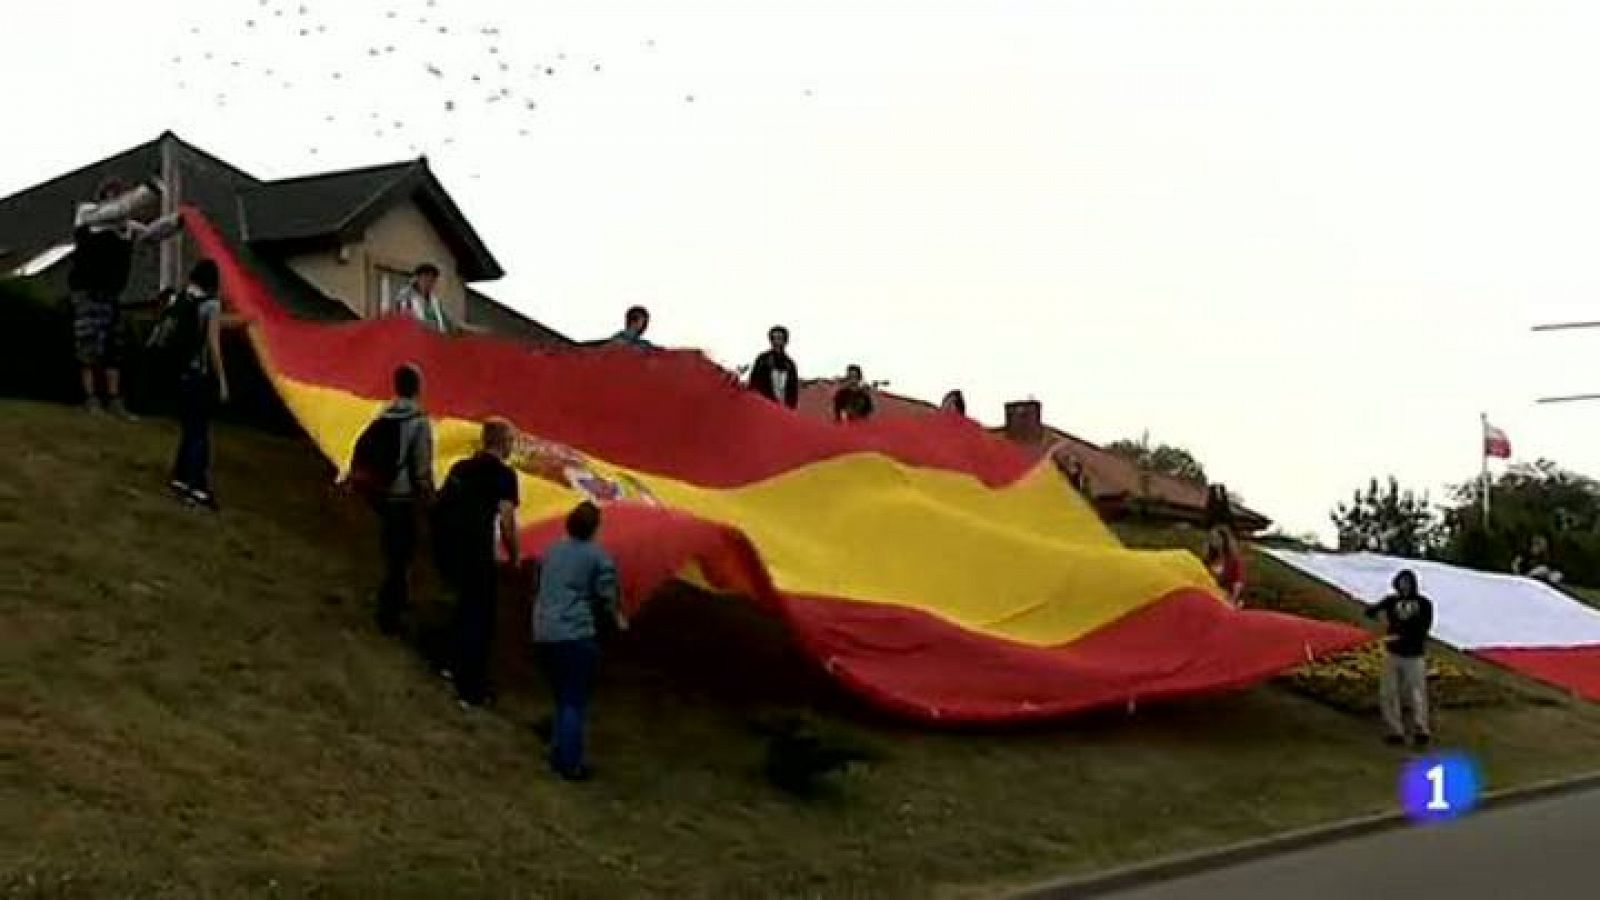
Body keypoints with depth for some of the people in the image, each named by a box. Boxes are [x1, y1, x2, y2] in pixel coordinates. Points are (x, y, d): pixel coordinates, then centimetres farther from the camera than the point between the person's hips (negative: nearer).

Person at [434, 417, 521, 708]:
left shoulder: (460, 468, 15)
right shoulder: (504, 474, -5)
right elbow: (506, 520, -12)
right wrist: (514, 555, 2)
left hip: (445, 548, 7)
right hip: (475, 553, -7)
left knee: (467, 603, 29)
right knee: (480, 617, 5)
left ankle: (457, 665, 39)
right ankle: (471, 690, 8)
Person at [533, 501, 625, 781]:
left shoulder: (551, 552, 12)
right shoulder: (599, 557, -4)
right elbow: (606, 597, -4)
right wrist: (618, 618, 15)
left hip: (544, 634, 6)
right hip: (575, 635, -6)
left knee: (562, 698, 19)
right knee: (575, 702, 1)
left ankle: (558, 755, 22)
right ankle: (570, 764, 0)